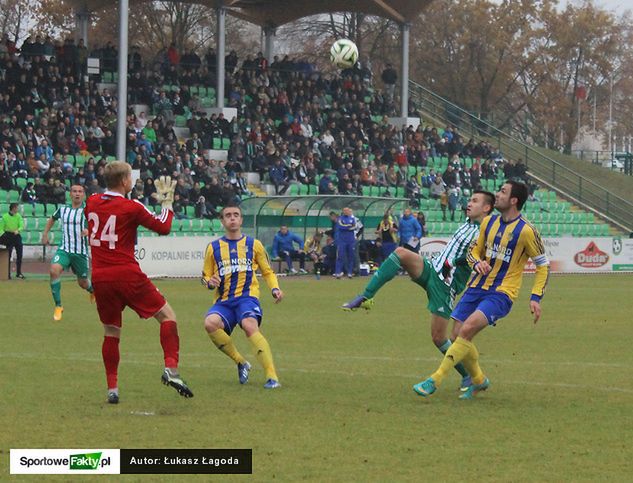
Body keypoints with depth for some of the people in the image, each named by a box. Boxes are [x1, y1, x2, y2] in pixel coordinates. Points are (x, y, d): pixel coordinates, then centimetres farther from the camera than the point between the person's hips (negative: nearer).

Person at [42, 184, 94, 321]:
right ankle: (58, 306, -17)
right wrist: (45, 234, 21)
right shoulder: (63, 210, 6)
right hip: (64, 249, 2)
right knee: (54, 270, -26)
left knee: (83, 283, 9)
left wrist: (89, 231, -29)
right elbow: (52, 219, 27)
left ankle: (92, 290, 50)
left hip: (81, 252, -2)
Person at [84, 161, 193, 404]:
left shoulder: (91, 203, 6)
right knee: (167, 315, 6)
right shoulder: (131, 208, -9)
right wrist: (166, 201, 11)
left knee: (111, 332, 14)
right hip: (127, 274, -5)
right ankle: (171, 369, -10)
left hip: (99, 277, 5)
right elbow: (163, 227, -2)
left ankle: (112, 388, 8)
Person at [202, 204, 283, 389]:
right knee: (210, 323, -31)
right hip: (224, 301, 2)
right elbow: (206, 277, 20)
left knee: (250, 325, -34)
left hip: (247, 296, -2)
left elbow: (268, 272, 19)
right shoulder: (214, 248, 15)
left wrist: (275, 289, -1)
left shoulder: (254, 245, 14)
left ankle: (272, 377, -38)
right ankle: (240, 362, -11)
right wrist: (210, 282, -5)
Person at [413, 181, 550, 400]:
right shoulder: (489, 222, 7)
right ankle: (479, 380, 23)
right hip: (476, 288, 7)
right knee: (459, 335, 0)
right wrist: (477, 262, -5)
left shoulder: (526, 231, -10)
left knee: (467, 329, -23)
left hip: (501, 293, -7)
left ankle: (435, 380, -21)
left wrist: (536, 298, -10)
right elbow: (475, 250, 20)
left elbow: (543, 265, -2)